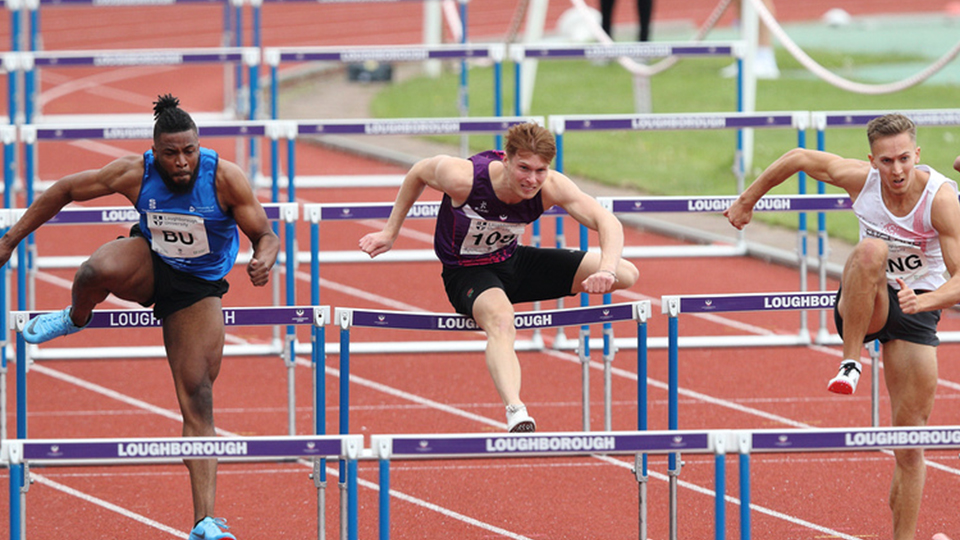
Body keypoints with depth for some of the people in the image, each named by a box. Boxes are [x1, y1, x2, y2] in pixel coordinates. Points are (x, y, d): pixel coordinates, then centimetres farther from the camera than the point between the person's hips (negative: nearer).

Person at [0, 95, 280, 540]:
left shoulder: (225, 178, -23)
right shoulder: (134, 174, -20)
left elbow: (266, 236, -14)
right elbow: (66, 190, -6)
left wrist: (263, 261, -38)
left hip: (197, 289, 0)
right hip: (148, 266, 0)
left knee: (198, 404, -8)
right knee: (100, 270, -38)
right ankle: (75, 319, 0)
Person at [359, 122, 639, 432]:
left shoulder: (550, 188, -23)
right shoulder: (463, 178, -30)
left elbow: (608, 223, -26)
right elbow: (419, 172, -8)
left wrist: (606, 271, -46)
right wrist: (391, 232, 0)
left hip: (514, 261, 5)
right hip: (466, 273, -5)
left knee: (627, 275, -2)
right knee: (500, 320, -42)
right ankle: (515, 412, -61)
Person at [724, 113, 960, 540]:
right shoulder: (861, 179, -14)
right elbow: (799, 158, 4)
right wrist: (747, 200, 14)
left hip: (916, 308, -1)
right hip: (862, 306, 1)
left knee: (910, 439, -4)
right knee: (871, 250, -35)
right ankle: (850, 363, -29)